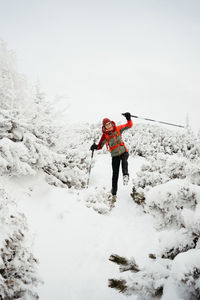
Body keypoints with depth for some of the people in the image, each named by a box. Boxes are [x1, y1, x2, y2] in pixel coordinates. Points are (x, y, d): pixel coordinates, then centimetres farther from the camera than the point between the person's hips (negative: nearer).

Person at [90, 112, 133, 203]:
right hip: (115, 155, 0)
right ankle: (114, 193, 9)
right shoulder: (105, 135, -3)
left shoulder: (118, 129, -3)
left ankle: (125, 175, -54)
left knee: (124, 160, -38)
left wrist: (128, 118, -21)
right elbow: (100, 145, 2)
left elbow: (129, 125, -2)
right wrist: (95, 147, -20)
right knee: (115, 174, 0)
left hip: (124, 152, 0)